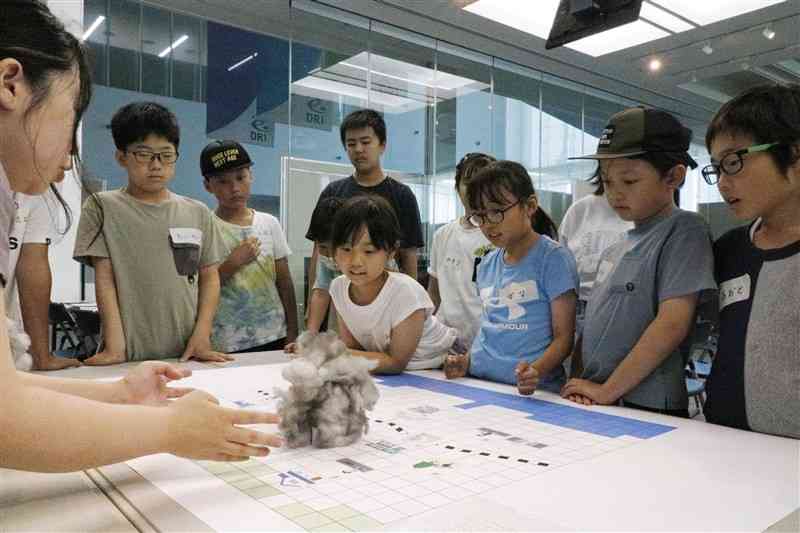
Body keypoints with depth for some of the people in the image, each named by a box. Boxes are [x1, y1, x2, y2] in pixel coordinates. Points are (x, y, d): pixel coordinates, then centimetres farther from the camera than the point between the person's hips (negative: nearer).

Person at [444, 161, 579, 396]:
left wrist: (536, 371, -22)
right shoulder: (487, 264, 13)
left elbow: (563, 337, -5)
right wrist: (467, 361, 4)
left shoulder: (552, 258, -4)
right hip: (479, 383, 5)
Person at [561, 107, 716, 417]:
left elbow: (672, 324, -18)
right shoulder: (615, 250, 11)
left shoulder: (684, 230, -9)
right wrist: (578, 382, -2)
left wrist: (607, 390, -16)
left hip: (649, 411, -6)